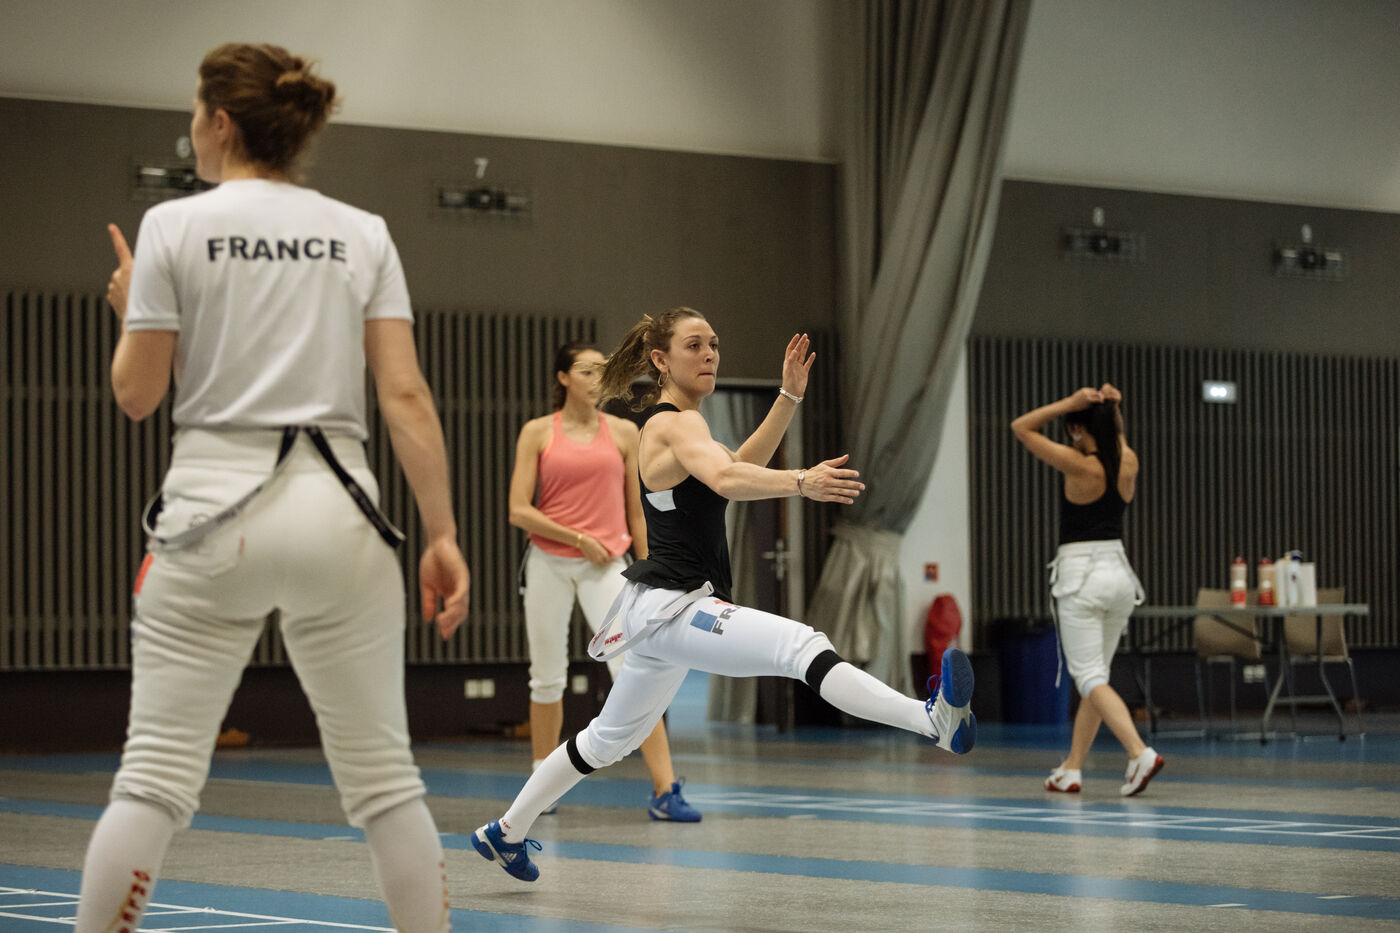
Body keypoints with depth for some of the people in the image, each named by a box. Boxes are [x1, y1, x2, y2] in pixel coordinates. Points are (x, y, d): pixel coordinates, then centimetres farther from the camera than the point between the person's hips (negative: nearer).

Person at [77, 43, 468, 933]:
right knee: (385, 776, 8)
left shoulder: (174, 226, 0)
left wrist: (129, 309, 19)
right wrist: (442, 534, 1)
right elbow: (406, 397, 0)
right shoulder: (363, 234, 7)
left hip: (213, 511, -2)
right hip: (337, 509, 2)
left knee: (155, 778, 1)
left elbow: (137, 395, 0)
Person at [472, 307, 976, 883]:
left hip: (662, 610, 11)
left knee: (611, 739, 26)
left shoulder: (667, 422, 16)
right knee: (803, 646, -29)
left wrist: (790, 395, 15)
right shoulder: (677, 425, -14)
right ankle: (935, 719, -47)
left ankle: (505, 834, 38)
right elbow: (726, 479, -36)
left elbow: (743, 463, 26)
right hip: (670, 606, -11)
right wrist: (802, 483, -52)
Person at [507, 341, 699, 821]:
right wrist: (578, 538, -10)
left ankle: (664, 791, -16)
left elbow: (636, 512, 12)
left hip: (606, 565, 0)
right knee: (547, 677, 9)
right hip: (548, 562, 0)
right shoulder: (538, 433, 2)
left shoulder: (624, 432, 7)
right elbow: (519, 511, -3)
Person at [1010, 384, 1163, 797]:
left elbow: (1021, 427, -6)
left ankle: (1140, 752, -25)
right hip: (1119, 571, 7)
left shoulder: (1079, 465, -14)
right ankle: (1071, 770, 19)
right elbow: (1117, 437, 29)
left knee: (1090, 677, -7)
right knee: (1094, 676, 14)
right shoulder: (1129, 463, 3)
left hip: (1081, 575, -7)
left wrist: (1070, 402, -10)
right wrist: (1112, 407, 9)